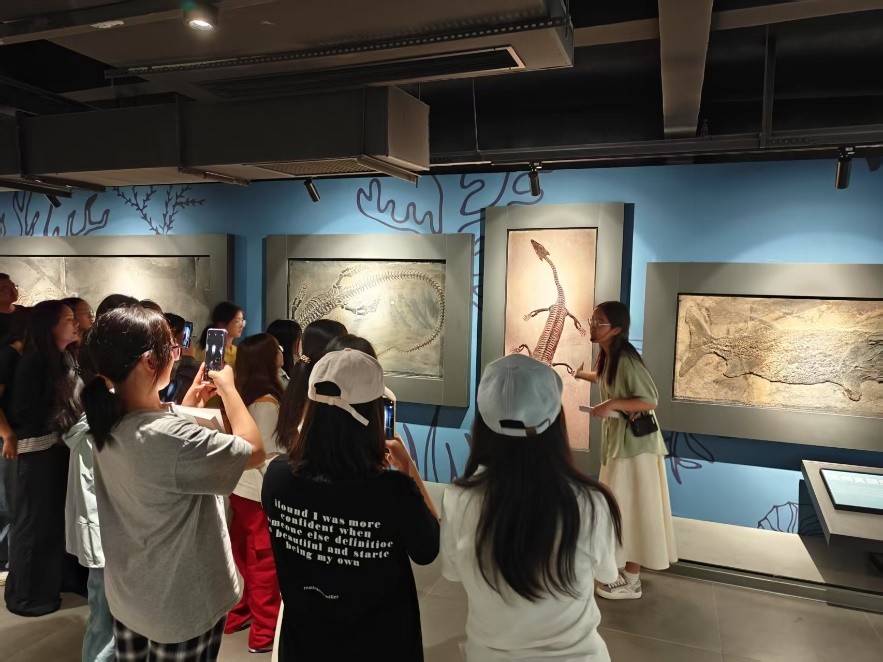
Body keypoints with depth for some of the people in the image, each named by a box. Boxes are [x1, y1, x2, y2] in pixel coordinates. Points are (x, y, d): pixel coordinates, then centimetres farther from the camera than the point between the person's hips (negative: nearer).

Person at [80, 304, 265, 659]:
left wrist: (188, 403, 5)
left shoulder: (108, 425, -7)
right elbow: (254, 450, -23)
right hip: (181, 606, -7)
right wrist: (228, 388, -12)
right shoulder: (171, 439, -35)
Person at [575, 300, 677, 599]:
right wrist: (583, 374, 42)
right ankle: (623, 567, 33)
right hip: (618, 440, 10)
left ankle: (631, 582, 11)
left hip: (635, 443, -10)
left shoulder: (626, 359, -23)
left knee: (632, 507, -1)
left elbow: (649, 400, -24)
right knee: (620, 506, 18)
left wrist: (612, 404, -30)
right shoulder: (607, 356, 5)